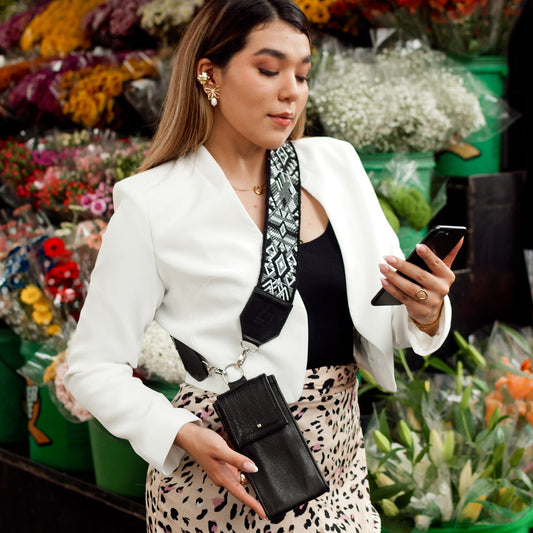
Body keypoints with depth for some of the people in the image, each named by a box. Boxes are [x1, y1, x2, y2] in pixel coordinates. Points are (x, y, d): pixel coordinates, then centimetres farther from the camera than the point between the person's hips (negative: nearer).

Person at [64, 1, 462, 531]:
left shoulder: (335, 164, 2)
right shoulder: (152, 204, -10)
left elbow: (372, 325, 8)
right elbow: (93, 368, -7)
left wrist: (424, 314, -14)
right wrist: (185, 436, -21)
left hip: (341, 472, 4)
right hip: (222, 486, -4)